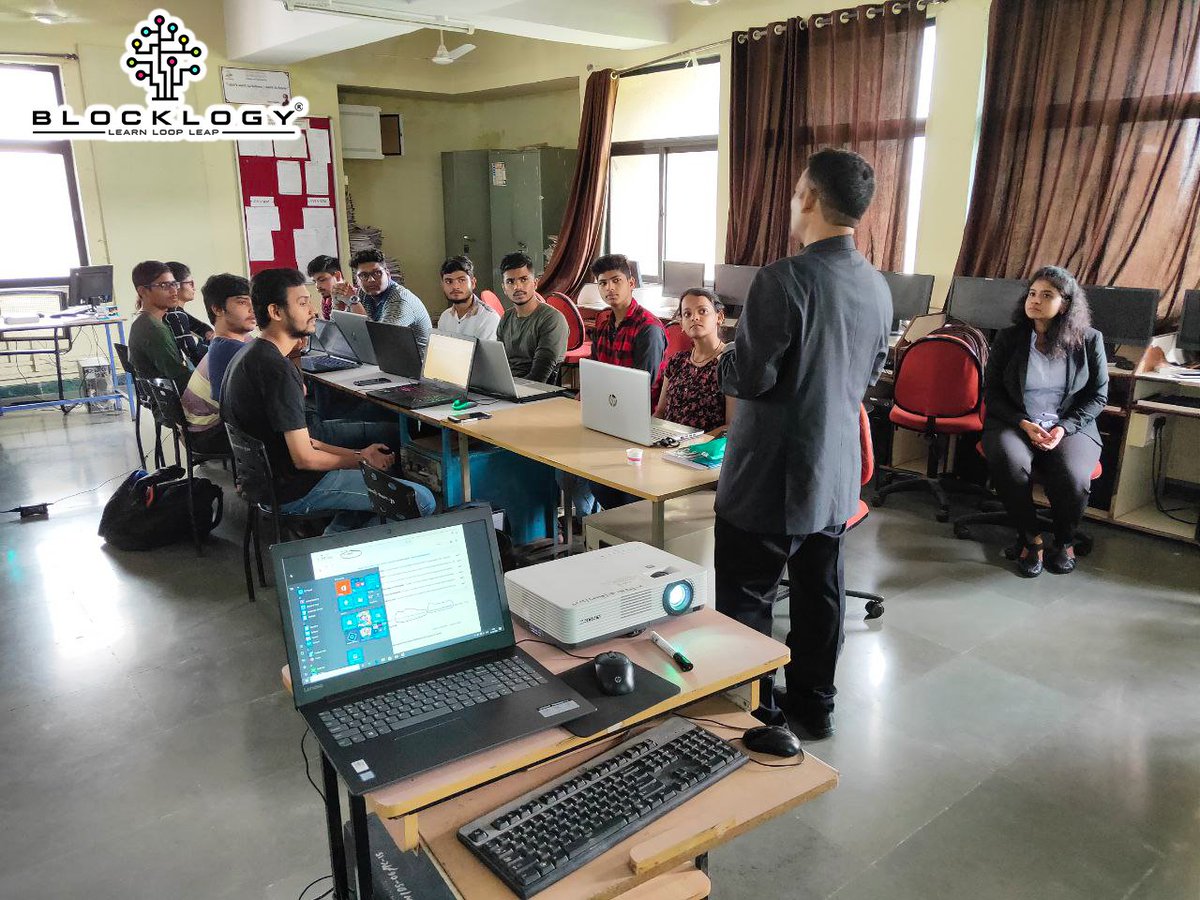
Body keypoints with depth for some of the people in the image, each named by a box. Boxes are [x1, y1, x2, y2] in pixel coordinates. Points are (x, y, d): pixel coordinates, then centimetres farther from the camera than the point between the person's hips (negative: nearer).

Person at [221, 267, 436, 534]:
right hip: (292, 490, -10)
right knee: (423, 501, -13)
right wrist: (361, 459, -6)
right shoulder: (278, 370, -24)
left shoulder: (248, 356, 9)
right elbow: (304, 458, -24)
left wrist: (357, 454, 6)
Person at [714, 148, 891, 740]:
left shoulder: (784, 280, -21)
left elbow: (746, 377, -20)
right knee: (819, 591, 18)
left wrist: (722, 361, 1)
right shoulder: (877, 288, 4)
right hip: (836, 473, 8)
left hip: (770, 476, -7)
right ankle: (812, 705, 33)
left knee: (745, 600, 8)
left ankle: (754, 717, 20)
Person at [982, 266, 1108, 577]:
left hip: (1070, 427, 0)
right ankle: (1031, 538, -8)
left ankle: (1065, 540, 5)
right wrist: (1023, 424, -12)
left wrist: (1065, 427, -10)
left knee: (1072, 479, -31)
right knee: (1008, 464, -35)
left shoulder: (1088, 340, 2)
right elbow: (992, 391, 4)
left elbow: (1097, 396, 7)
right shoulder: (1008, 338, 2)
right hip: (1014, 423, 0)